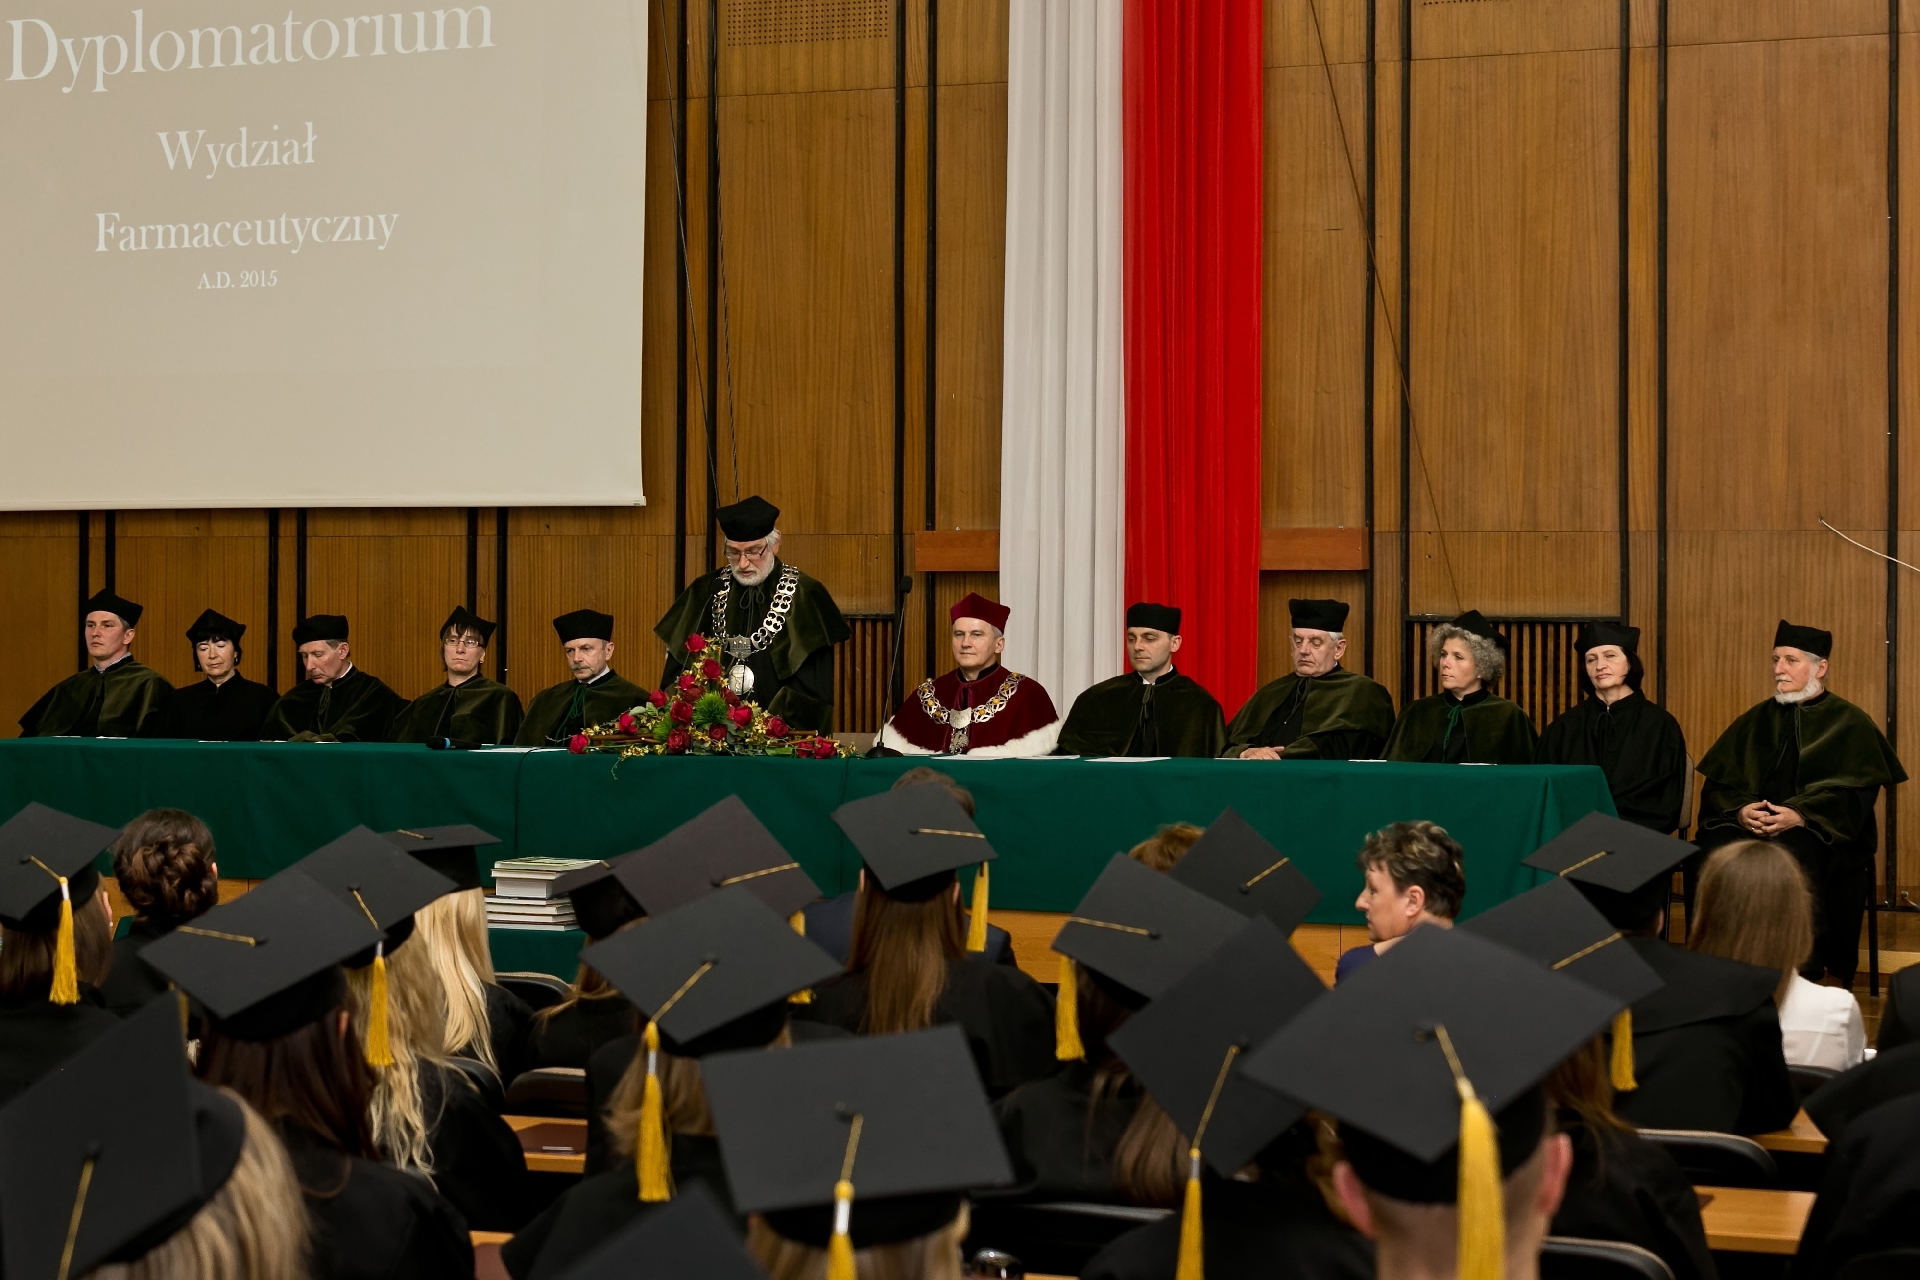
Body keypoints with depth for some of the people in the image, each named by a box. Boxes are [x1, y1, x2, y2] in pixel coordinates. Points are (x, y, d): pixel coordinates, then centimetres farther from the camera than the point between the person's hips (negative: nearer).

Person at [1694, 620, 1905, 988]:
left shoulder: (1850, 724, 7)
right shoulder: (1757, 720, 18)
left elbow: (1854, 794, -6)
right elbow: (1719, 782, 9)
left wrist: (1800, 816, -22)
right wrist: (1740, 810, -14)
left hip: (1820, 833, -3)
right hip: (1751, 825, 3)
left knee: (1796, 854, -38)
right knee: (1711, 851, -29)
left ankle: (1804, 976, -28)